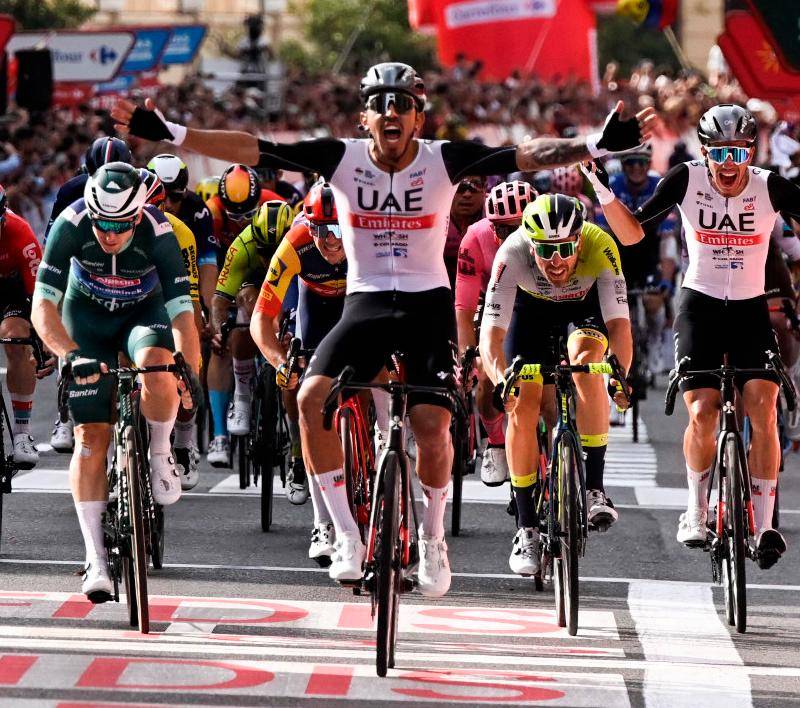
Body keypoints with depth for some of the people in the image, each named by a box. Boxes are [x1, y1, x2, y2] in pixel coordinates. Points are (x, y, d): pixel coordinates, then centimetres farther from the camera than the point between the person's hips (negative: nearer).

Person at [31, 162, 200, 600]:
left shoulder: (158, 232, -31)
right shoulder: (71, 224, -30)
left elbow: (181, 313, -31)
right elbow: (43, 307, -32)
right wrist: (72, 355, -48)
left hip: (143, 313, -1)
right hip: (86, 317, 1)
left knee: (157, 365, -37)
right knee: (91, 437, -10)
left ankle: (159, 453, -8)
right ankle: (95, 558, -5)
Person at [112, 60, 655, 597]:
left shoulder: (445, 161, -9)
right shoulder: (343, 159, -8)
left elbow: (527, 156, -18)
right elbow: (253, 150, -13)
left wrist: (597, 145, -32)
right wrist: (170, 133, -20)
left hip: (428, 304, -1)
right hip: (366, 303, 1)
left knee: (432, 424, -16)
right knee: (313, 399, -22)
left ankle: (433, 538, 13)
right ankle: (348, 537, -12)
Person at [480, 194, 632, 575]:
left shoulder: (600, 247, -37)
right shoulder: (512, 254, -36)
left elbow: (619, 323, -41)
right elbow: (491, 333, -39)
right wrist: (501, 381, -57)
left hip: (586, 307, -1)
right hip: (531, 308, 1)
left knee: (586, 362, -32)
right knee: (522, 406, -11)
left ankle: (594, 487, -25)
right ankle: (526, 528, -1)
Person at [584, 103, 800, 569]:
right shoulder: (688, 180, -9)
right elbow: (632, 233, -7)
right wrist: (603, 193, -22)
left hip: (751, 310, 0)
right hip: (700, 306, 0)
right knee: (703, 415, -15)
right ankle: (697, 509, 8)